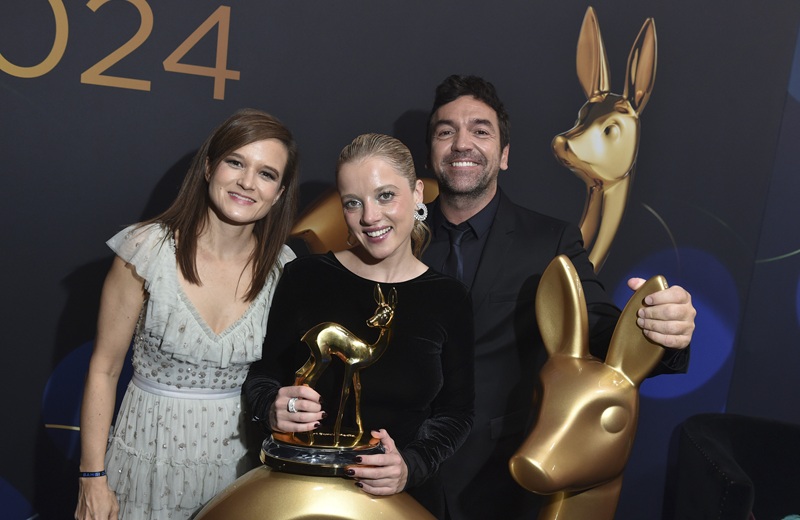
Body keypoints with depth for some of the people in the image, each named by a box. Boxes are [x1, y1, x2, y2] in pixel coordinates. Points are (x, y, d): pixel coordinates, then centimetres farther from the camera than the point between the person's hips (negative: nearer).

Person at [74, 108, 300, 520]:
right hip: (151, 453, -2)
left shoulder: (283, 268, -6)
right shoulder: (149, 248, -13)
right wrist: (92, 478, -6)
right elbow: (103, 369, -7)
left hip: (237, 463, 2)